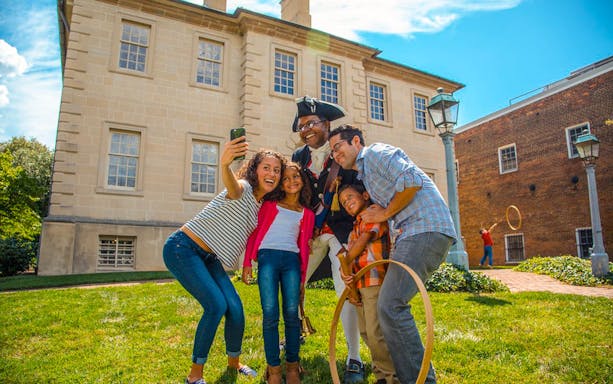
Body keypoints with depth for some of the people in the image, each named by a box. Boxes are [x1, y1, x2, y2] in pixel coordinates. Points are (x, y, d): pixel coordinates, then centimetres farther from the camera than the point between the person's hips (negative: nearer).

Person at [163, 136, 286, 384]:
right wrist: (225, 164, -64)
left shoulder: (263, 205, 7)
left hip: (208, 258, 8)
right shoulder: (243, 188, -18)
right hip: (182, 249, -7)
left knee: (235, 308, 0)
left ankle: (233, 363, 24)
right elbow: (232, 188, -43)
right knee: (216, 305, -16)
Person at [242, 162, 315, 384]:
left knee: (291, 314, -1)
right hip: (267, 257, -1)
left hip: (292, 260, 2)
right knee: (270, 314, -6)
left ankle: (292, 366, 13)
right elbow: (254, 233, 9)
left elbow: (304, 247, 16)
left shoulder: (307, 214, 18)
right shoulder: (270, 205, 13)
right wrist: (247, 262, -1)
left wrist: (303, 279, 12)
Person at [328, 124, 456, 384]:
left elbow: (411, 181, -17)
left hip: (426, 229, -10)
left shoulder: (375, 152, 0)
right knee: (391, 305, 14)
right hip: (412, 234, 10)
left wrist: (385, 213, -7)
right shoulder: (364, 173, 28)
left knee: (390, 307, -16)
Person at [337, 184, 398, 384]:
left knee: (376, 332, -9)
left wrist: (345, 262, 1)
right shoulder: (356, 226, 20)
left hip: (375, 282, -9)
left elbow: (362, 242, -11)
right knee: (365, 332, 14)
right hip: (359, 284, 9)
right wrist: (346, 275, -7)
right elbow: (348, 254, 11)